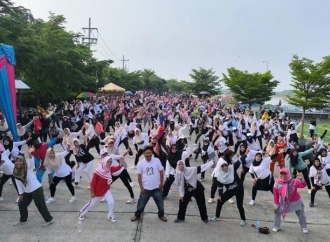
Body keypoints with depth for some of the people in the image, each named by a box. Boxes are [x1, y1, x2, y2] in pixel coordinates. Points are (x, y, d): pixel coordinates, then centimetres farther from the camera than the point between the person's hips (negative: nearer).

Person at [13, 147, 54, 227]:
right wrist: (20, 194, 6)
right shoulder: (16, 173, 5)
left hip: (36, 189, -7)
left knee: (40, 205, -2)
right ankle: (23, 220, 40)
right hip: (27, 192, 7)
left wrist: (29, 154, -53)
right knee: (21, 204, 17)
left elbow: (31, 161, -34)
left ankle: (49, 220, 12)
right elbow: (19, 184, 10)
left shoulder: (28, 167, -12)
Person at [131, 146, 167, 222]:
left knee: (160, 203, 14)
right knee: (141, 203, 12)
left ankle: (161, 215, 39)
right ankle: (137, 215, 36)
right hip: (146, 188, -1)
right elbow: (139, 176, -4)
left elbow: (161, 172, -2)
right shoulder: (141, 163, -10)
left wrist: (161, 183, -1)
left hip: (156, 188, 1)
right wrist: (141, 187, -5)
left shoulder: (157, 160, -11)